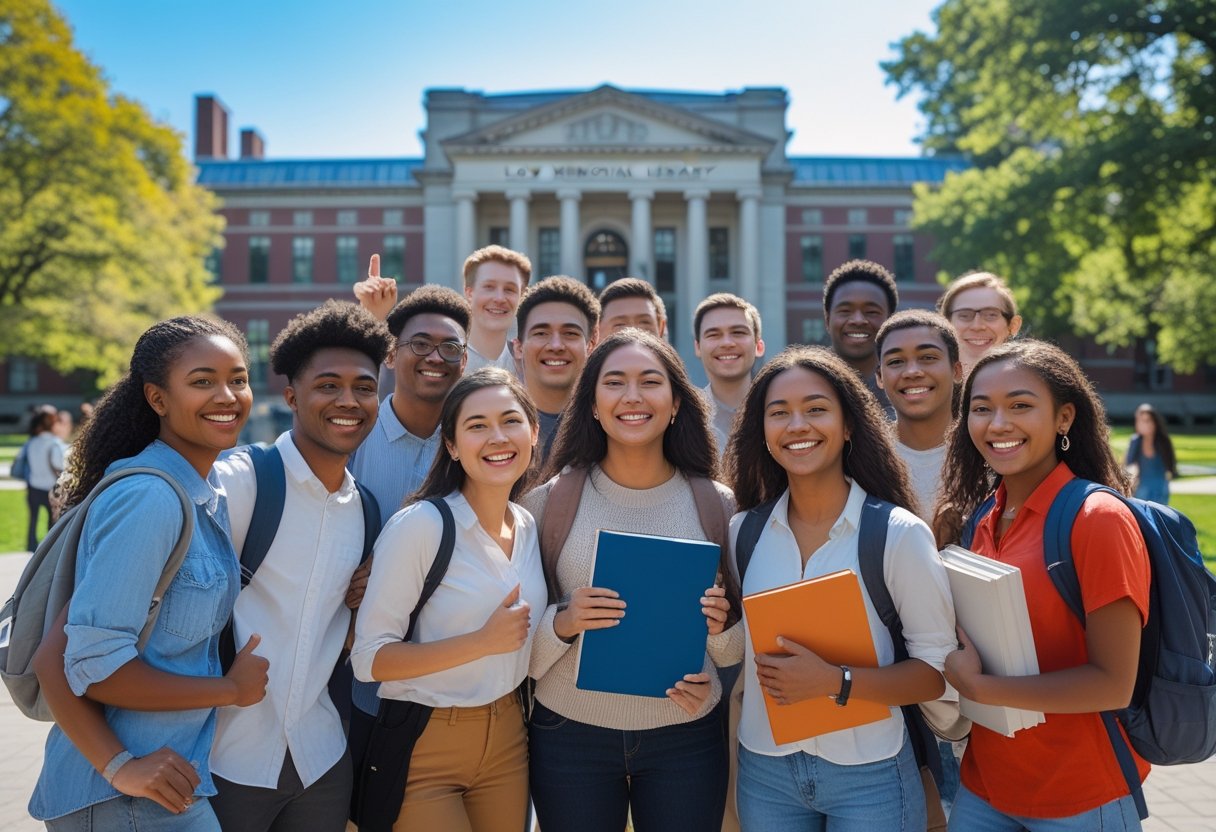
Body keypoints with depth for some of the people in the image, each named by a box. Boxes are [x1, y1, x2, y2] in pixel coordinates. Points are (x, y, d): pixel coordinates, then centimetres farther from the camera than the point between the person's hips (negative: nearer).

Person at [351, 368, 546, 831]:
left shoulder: (529, 526, 3)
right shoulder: (420, 525, -18)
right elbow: (369, 659, -19)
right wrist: (482, 642, -24)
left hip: (507, 740, 6)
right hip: (424, 746, -6)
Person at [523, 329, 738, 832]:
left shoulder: (716, 504, -2)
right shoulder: (551, 501, -5)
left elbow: (739, 650, 8)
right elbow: (519, 647, 0)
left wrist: (721, 629, -13)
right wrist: (563, 622, -20)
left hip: (687, 738, 1)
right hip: (569, 736, -1)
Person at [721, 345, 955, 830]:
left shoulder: (899, 534, -12)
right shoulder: (744, 531, -1)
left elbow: (937, 671, -12)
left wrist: (835, 681, -23)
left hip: (868, 775, -3)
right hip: (764, 770, 3)